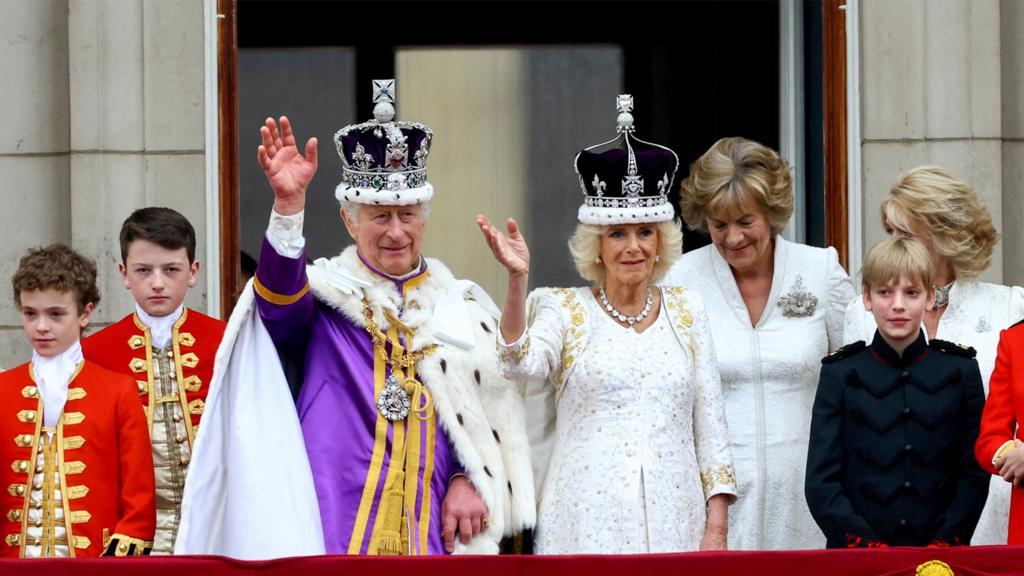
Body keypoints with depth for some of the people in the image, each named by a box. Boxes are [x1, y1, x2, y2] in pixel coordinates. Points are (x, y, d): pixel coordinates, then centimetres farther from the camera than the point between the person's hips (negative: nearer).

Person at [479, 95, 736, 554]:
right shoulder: (564, 310, 4)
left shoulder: (685, 310, 11)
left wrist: (716, 528, 4)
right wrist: (517, 280, -30)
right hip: (589, 526, -2)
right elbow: (522, 364, -17)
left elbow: (709, 422, 11)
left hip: (674, 521, 2)